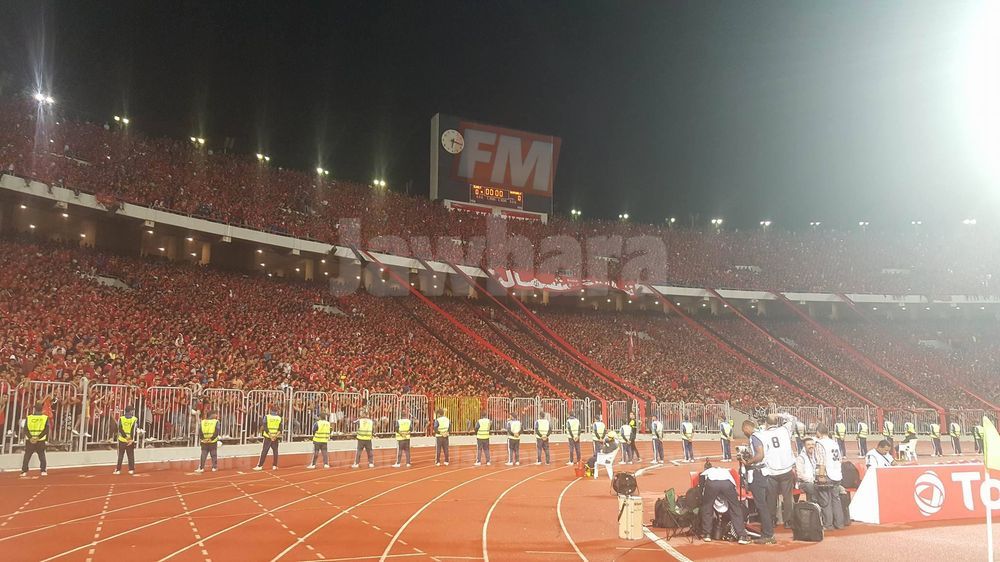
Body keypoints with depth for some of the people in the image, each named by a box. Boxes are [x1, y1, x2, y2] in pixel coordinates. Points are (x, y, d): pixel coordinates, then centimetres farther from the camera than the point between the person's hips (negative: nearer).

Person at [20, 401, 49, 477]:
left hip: (29, 440, 1)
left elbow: (25, 429, -6)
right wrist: (39, 437, -12)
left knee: (27, 456, 11)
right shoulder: (45, 418, -1)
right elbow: (46, 430, -10)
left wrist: (30, 437, -12)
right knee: (42, 456, 8)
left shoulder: (28, 417, 3)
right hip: (41, 441, -1)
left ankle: (24, 471, 9)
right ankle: (43, 471, 2)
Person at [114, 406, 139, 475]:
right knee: (131, 456, 9)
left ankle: (118, 470, 7)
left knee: (120, 455, 8)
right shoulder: (135, 419, -5)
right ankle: (131, 469, 10)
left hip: (122, 440, 1)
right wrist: (131, 439, -15)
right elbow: (134, 430, -13)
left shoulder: (121, 419, 0)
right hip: (131, 441, -1)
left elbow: (120, 429, -9)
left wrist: (126, 437, -12)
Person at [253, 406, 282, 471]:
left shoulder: (266, 417, -6)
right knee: (275, 451, 10)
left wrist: (270, 436, -11)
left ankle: (260, 466, 1)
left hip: (268, 437, -2)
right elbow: (280, 429, -3)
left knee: (264, 451, 1)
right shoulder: (279, 418, 2)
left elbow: (265, 427, -12)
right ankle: (274, 466, 11)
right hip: (275, 437, 2)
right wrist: (276, 436, -9)